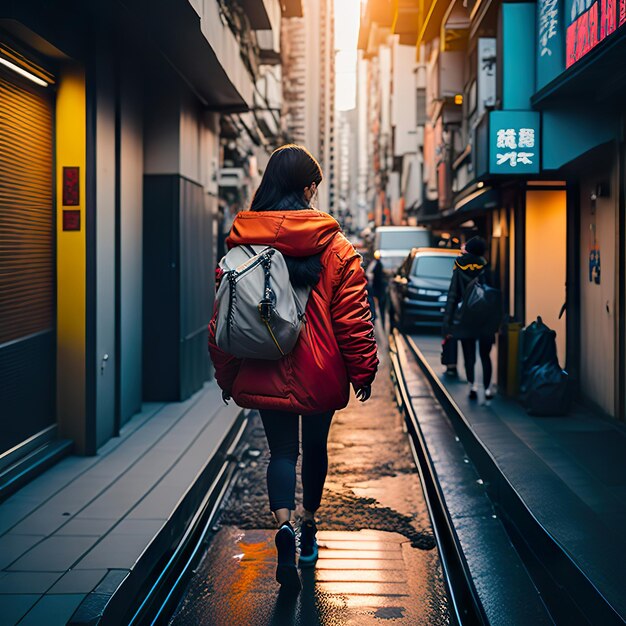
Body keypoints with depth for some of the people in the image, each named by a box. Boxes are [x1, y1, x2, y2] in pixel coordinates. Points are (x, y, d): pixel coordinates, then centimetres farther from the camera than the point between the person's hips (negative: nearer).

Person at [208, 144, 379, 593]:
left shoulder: (241, 243, -4)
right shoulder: (335, 248, -10)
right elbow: (353, 318, -8)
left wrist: (226, 374, 11)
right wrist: (363, 371, 3)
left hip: (263, 373, 1)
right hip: (319, 374, -1)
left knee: (282, 450, 10)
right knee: (314, 447, 19)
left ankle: (284, 524, -15)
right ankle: (309, 530, 33)